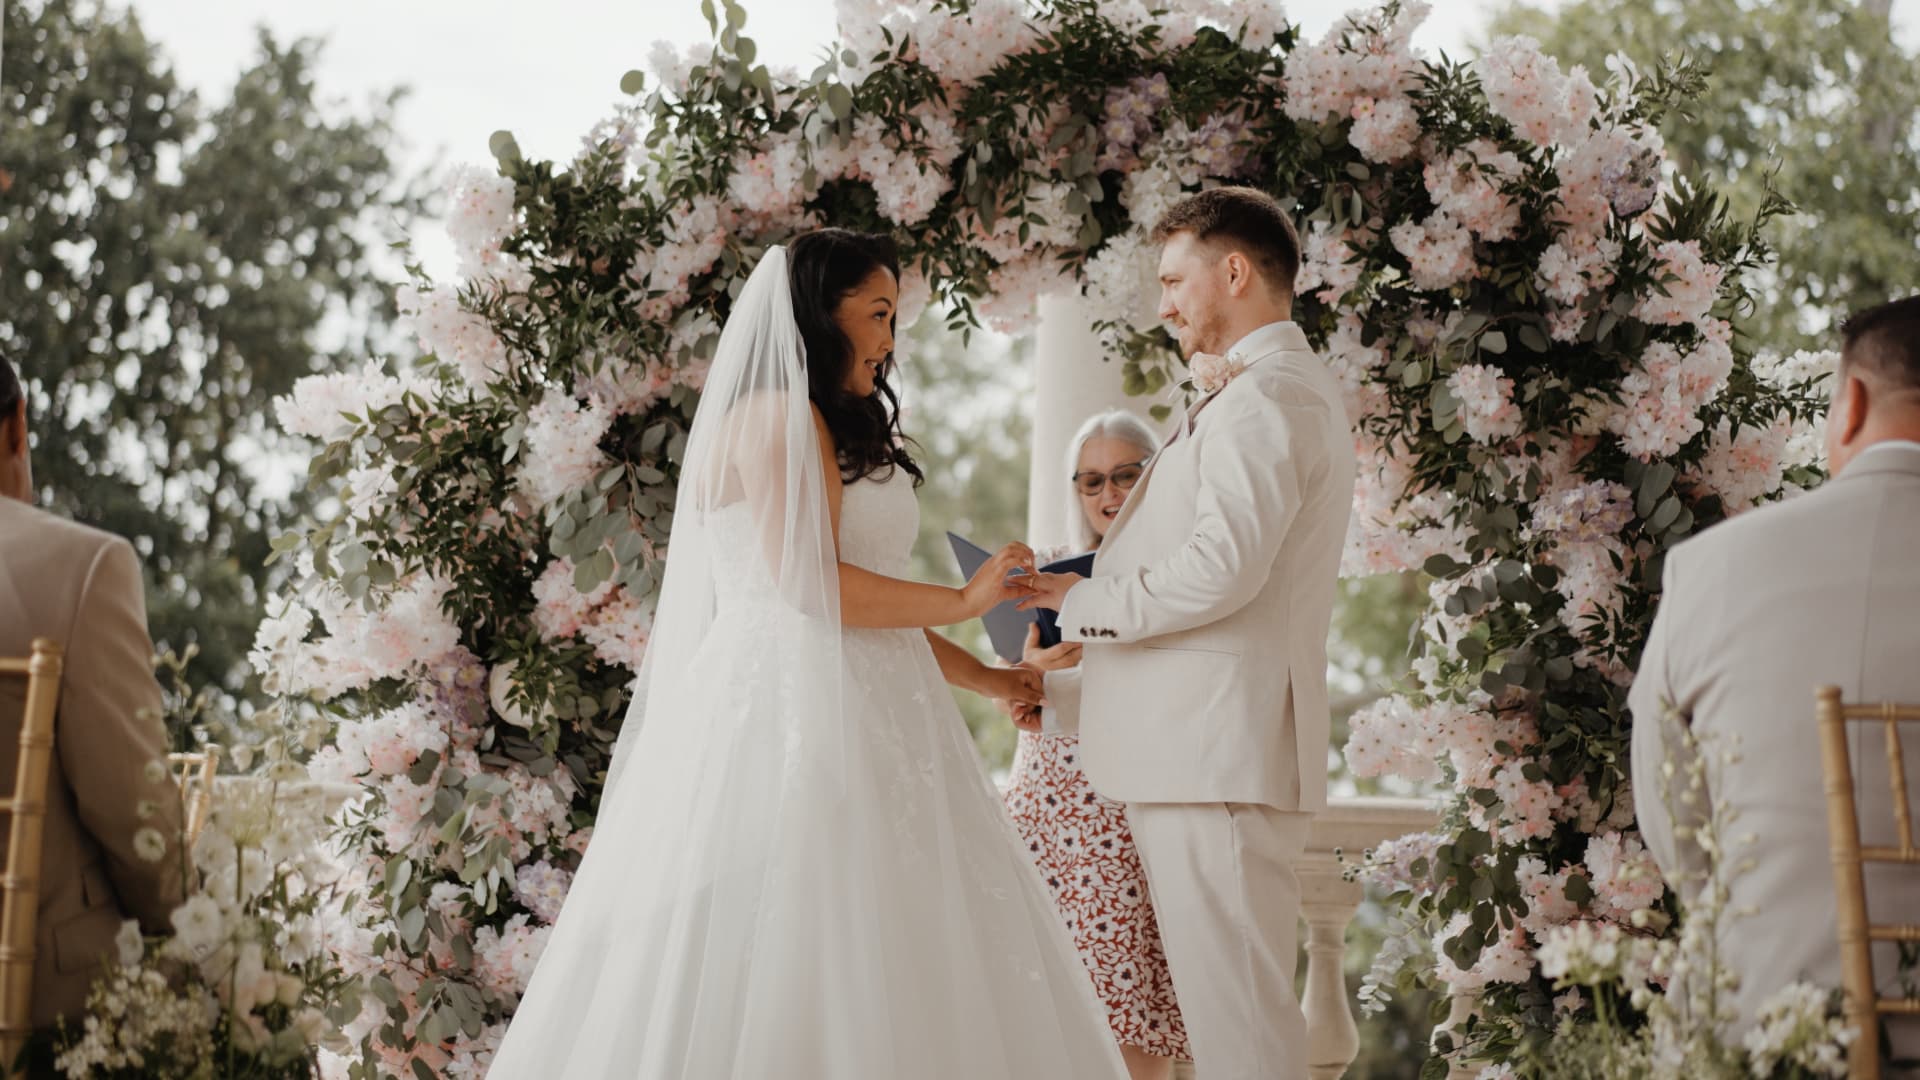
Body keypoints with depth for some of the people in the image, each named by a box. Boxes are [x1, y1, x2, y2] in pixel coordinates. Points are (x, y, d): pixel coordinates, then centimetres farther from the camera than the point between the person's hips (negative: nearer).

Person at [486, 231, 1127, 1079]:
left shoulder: (845, 433, 24)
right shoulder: (775, 418, -5)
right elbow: (808, 580, -16)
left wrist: (991, 679, 16)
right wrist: (962, 600, -6)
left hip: (863, 717, 9)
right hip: (794, 717, -9)